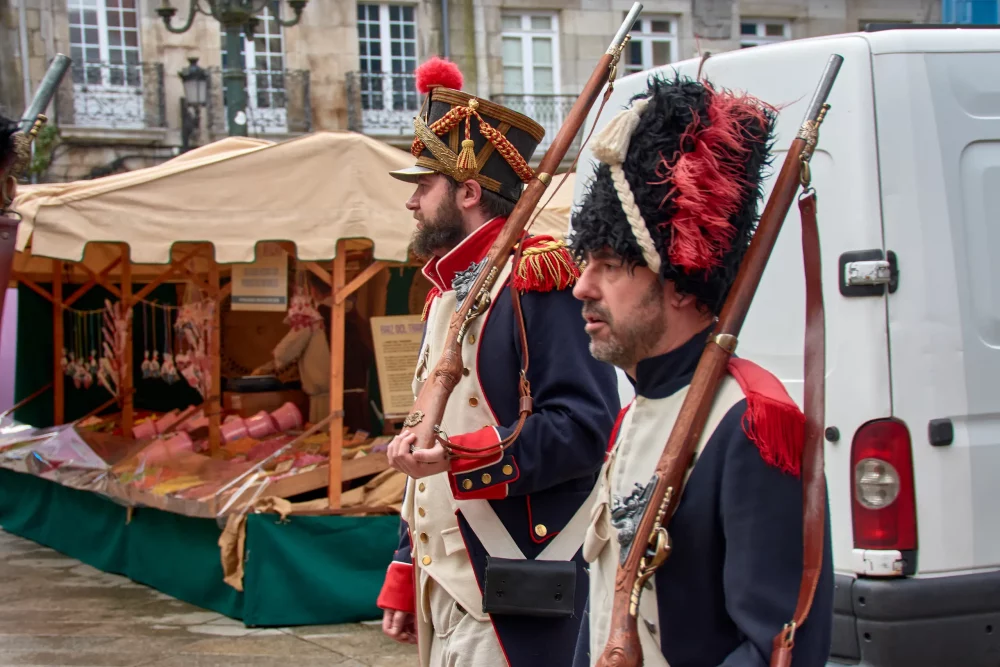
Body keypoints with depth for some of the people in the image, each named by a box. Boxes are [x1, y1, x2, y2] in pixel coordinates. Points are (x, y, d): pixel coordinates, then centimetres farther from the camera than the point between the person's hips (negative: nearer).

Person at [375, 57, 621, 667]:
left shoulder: (537, 278, -11)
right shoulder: (447, 295, 17)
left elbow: (583, 428, -20)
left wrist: (457, 456, -26)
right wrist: (404, 581, 20)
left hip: (512, 601, -9)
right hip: (444, 589, 9)